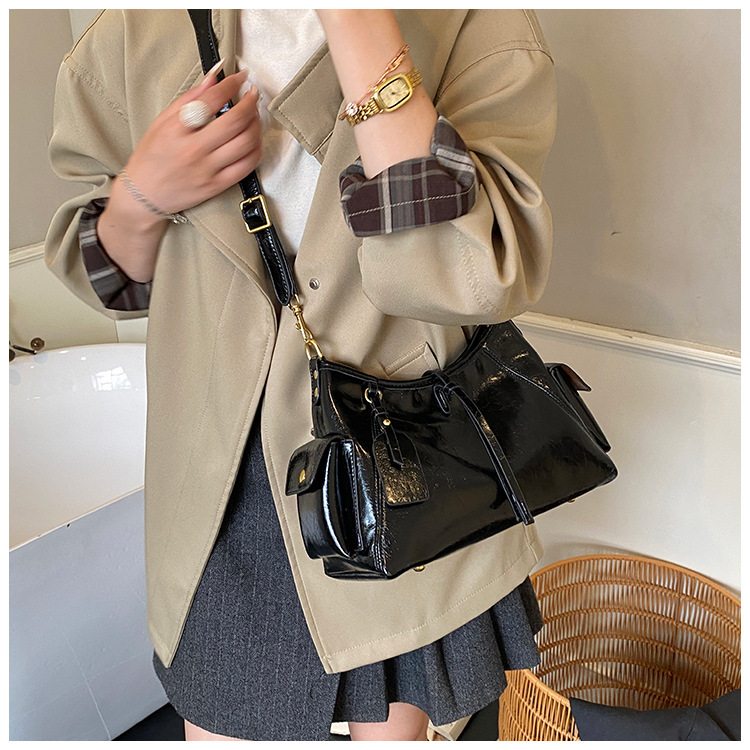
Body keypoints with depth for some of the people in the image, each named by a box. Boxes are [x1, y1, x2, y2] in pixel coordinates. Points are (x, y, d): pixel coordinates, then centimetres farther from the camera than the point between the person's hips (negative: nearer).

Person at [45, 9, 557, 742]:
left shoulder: (478, 26, -14)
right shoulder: (140, 30, -3)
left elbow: (469, 275, -31)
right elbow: (106, 274, 7)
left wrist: (359, 24, -31)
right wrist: (140, 197, -16)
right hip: (221, 490, 3)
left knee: (393, 724, 22)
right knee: (219, 724, 21)